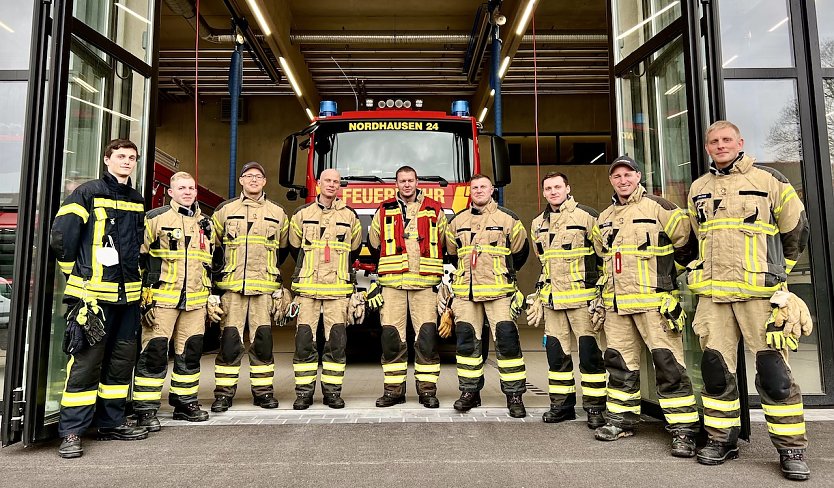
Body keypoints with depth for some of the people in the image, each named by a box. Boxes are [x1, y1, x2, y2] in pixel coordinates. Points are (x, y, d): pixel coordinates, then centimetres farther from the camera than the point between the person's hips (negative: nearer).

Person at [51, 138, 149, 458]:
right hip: (94, 294, -6)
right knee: (86, 361, -5)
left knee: (122, 360, 11)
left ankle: (110, 422, 23)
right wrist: (78, 273, 2)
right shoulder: (88, 193, -3)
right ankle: (72, 432, 5)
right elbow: (61, 238, -6)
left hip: (128, 295, 6)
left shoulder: (138, 201, 16)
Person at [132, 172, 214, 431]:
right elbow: (139, 259, -3)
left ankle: (185, 402, 23)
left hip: (195, 301, 5)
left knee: (190, 352, 10)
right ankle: (145, 409, 7)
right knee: (154, 352, -3)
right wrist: (144, 296, -9)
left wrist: (210, 298, 20)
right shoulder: (156, 218, -1)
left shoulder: (205, 224, 16)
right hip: (162, 299, -5)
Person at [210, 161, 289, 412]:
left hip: (264, 288, 1)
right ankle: (223, 393, 9)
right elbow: (212, 245, 14)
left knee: (263, 340, 3)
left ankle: (263, 391, 13)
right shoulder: (225, 210, 8)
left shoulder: (277, 213, 11)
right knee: (229, 340, -1)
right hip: (231, 287, -1)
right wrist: (220, 271, 9)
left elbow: (283, 248, 21)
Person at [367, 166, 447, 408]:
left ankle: (428, 390, 5)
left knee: (427, 336, -5)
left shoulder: (435, 211, 11)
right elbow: (374, 245, 19)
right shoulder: (384, 211, 13)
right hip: (392, 283, 1)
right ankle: (394, 389, 11)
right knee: (391, 336, 0)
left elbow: (446, 246, 16)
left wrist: (441, 279, 12)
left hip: (425, 283, -1)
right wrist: (375, 281, 15)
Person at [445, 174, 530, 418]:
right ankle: (469, 391, 17)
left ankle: (514, 395, 4)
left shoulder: (507, 219, 3)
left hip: (498, 292, -3)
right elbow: (452, 250, 24)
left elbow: (520, 251, 14)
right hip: (465, 292, 3)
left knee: (507, 340, -6)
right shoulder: (458, 221, 12)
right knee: (467, 341, 5)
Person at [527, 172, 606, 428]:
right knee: (556, 353, 9)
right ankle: (562, 404, 21)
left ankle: (595, 408, 10)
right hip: (552, 300, 5)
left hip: (582, 297, -5)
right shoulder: (538, 224, 14)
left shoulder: (587, 216, -3)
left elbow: (604, 258, -1)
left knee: (590, 353, -1)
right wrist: (537, 299, 19)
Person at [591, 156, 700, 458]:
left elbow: (687, 244, 0)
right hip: (616, 305, 6)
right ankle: (622, 420, 23)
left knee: (668, 364, -5)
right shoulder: (604, 219, 16)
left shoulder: (659, 209, -3)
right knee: (619, 363, 11)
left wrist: (666, 273, 6)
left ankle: (684, 430, 3)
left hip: (654, 302, -6)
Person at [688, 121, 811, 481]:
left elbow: (796, 229, 11)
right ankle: (722, 439, 18)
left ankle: (791, 448, 11)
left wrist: (776, 270, 17)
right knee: (716, 367, 5)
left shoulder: (769, 180, 3)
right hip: (712, 294, 3)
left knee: (773, 370, -3)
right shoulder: (698, 189, 14)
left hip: (759, 293, -3)